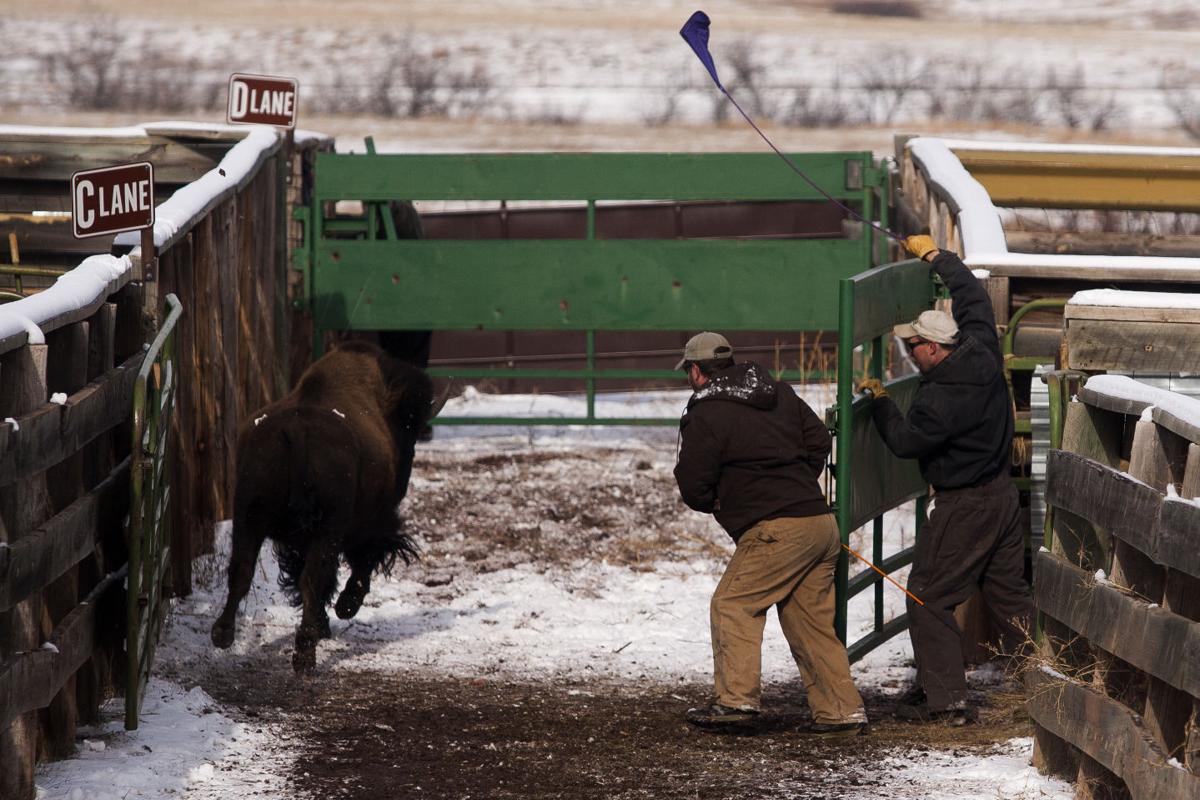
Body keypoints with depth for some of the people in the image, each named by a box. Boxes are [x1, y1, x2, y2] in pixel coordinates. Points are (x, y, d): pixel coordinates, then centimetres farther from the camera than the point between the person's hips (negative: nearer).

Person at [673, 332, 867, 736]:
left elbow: (692, 488, -5)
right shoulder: (779, 393, 16)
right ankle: (841, 710, 11)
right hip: (821, 523, 8)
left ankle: (736, 699, -12)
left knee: (732, 606, -2)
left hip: (776, 531, -8)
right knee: (810, 621, 13)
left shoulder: (705, 416, -6)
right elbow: (819, 440, 20)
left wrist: (717, 502, 16)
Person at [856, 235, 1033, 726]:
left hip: (962, 509, -9)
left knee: (928, 598, -2)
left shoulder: (940, 397, -24)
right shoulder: (982, 353, -1)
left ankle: (944, 699, -5)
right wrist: (935, 255, 23)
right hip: (1003, 496, 9)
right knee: (1009, 597, 16)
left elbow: (904, 441, -13)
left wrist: (879, 400, 0)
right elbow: (973, 297, 15)